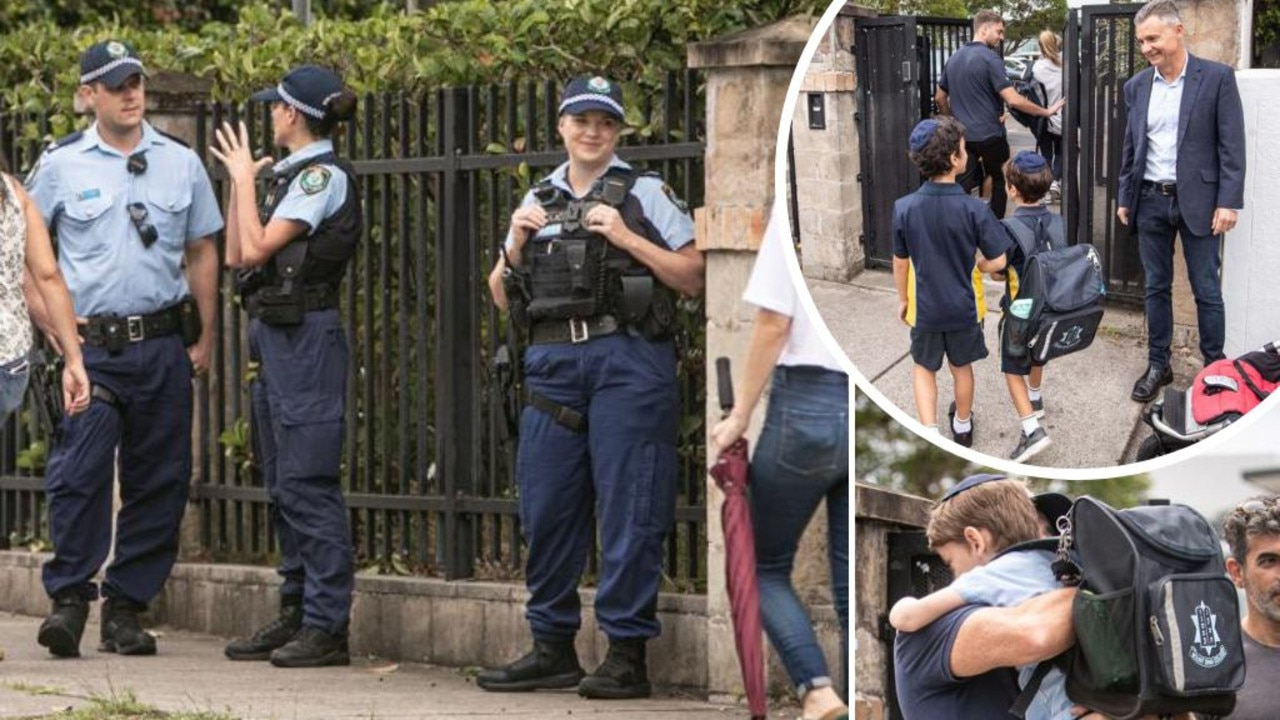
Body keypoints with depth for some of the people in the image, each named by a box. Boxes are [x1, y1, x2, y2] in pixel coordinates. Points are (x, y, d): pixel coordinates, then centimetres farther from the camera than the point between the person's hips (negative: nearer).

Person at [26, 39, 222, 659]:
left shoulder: (180, 163, 9)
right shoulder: (61, 165, 2)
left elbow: (202, 253, 15)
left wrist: (205, 338, 10)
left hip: (163, 344, 3)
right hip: (91, 345, -3)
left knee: (159, 479, 2)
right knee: (80, 471, -14)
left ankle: (126, 607, 10)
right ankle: (69, 596, -5)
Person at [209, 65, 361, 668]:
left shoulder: (324, 176, -11)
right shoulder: (292, 176, 16)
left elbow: (257, 248, -17)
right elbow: (235, 254, 17)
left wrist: (244, 177, -5)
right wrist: (238, 181, 13)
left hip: (307, 337, -10)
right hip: (274, 336, 10)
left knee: (308, 484, -10)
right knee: (284, 485, 12)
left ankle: (327, 627, -8)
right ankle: (297, 614, 17)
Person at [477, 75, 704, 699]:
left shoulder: (645, 194, 5)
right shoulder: (538, 202, 19)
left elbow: (692, 278, -1)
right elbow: (502, 296, 20)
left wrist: (625, 238, -10)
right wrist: (517, 243, 2)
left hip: (627, 360, -5)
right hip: (552, 363, 5)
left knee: (628, 511, -6)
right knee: (546, 507, 6)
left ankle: (627, 654, -3)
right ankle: (552, 648, 16)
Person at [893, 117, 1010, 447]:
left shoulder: (904, 208, -18)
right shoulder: (972, 209, -23)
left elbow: (900, 262, -5)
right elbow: (997, 262, -17)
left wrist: (903, 299, 12)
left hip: (924, 307, 0)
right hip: (964, 306, 0)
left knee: (924, 369, 20)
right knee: (962, 367, 23)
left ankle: (930, 433, 7)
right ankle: (962, 426, 42)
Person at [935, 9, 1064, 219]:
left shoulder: (954, 58, 9)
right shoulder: (989, 58, -14)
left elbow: (940, 98, 18)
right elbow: (1013, 100, -21)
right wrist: (1046, 112, -12)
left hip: (963, 136, 5)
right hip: (990, 136, -5)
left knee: (962, 188, 1)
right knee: (1000, 182, 14)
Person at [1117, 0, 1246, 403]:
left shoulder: (1217, 78, -7)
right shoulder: (1137, 87, 6)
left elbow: (1231, 145, -8)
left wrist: (1228, 202, -13)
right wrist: (1124, 198, 12)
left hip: (1198, 200, -4)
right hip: (1150, 201, 4)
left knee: (1207, 291, 1)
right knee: (1156, 287, 11)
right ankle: (1157, 365, 20)